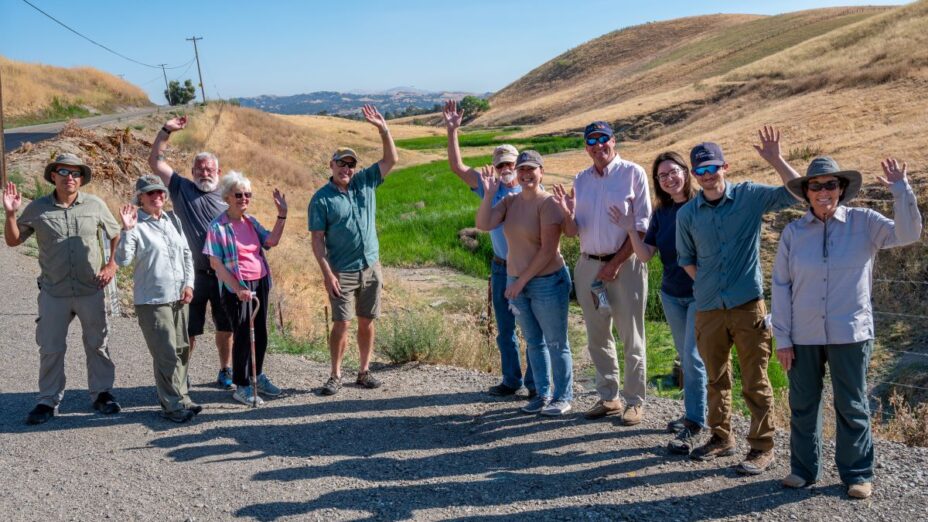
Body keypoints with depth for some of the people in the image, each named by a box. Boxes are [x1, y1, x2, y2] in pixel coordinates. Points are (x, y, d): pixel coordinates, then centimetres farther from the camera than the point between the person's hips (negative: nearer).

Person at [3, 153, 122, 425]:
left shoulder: (95, 205, 0)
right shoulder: (37, 208, 0)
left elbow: (116, 235, 11)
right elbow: (13, 240, 6)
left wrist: (111, 266, 0)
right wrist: (10, 213, -10)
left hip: (91, 290, 0)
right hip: (53, 293, 0)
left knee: (97, 344, 10)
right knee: (50, 349, 5)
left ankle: (102, 393, 24)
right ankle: (48, 401, 17)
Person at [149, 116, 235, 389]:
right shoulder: (182, 189, 3)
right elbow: (155, 162, 0)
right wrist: (166, 131, -9)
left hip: (224, 274, 1)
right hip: (193, 274, -1)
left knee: (225, 328, 11)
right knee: (188, 330, 6)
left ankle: (225, 371, 26)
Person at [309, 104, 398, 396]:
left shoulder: (366, 183, 6)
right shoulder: (321, 199, -6)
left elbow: (391, 160, 3)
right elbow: (317, 240, -8)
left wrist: (383, 128, -9)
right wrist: (327, 273, -16)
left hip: (371, 268, 4)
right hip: (342, 273, -4)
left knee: (367, 322, 9)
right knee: (341, 323, -5)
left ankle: (364, 372, 19)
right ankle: (335, 376, 7)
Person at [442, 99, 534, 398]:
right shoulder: (489, 189, 4)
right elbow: (457, 167, 1)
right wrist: (452, 132, -5)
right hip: (501, 269, 3)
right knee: (505, 330, 13)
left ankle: (535, 383, 14)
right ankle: (511, 380, 26)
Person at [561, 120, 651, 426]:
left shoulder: (632, 173, -3)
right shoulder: (580, 180, 13)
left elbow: (641, 225, -8)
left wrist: (615, 264, -13)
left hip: (625, 265, -5)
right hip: (588, 265, 5)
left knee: (631, 338, 1)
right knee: (597, 337, 11)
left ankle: (635, 401, 11)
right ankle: (608, 397, 23)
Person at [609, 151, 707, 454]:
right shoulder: (660, 213, 5)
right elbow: (645, 255, 1)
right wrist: (630, 230, -12)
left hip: (700, 293, -6)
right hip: (671, 294, 6)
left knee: (693, 357, -8)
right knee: (685, 357, 14)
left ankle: (693, 427, -3)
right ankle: (693, 414, 27)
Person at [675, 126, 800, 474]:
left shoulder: (749, 196, -2)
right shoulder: (687, 214, 4)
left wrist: (775, 160, -19)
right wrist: (706, 286, 6)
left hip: (748, 306, -3)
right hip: (708, 310, 3)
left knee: (755, 382, 2)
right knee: (716, 379, 16)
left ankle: (762, 447, 13)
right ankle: (721, 437, 32)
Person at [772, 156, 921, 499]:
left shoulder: (864, 222, -1)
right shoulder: (793, 232, 1)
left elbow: (908, 234, -13)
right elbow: (780, 285, 3)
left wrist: (901, 190, -23)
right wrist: (782, 338, 0)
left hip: (849, 335, -2)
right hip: (803, 337, 2)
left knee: (852, 406, 7)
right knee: (802, 405, 11)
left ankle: (857, 474, 21)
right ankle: (804, 468, 26)